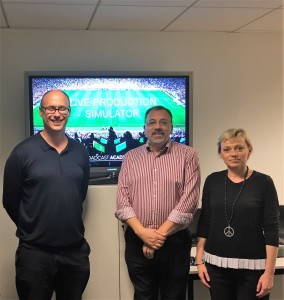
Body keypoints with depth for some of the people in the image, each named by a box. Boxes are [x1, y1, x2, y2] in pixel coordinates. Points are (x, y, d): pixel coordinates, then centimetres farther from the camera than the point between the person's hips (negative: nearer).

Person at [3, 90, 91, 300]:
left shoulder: (80, 152, 4)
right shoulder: (23, 152, -8)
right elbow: (10, 201, -1)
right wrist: (32, 229, 8)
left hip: (76, 250, 4)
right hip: (35, 252, -4)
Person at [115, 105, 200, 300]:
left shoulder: (187, 155, -1)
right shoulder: (131, 157, 7)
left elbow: (189, 200, -9)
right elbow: (122, 200, 1)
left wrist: (160, 234, -13)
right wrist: (142, 233, -13)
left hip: (175, 242, -2)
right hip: (137, 242, 2)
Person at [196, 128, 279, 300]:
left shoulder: (263, 182, -6)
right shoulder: (213, 181, 4)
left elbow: (272, 229, -7)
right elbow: (204, 223, 9)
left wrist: (269, 271, -11)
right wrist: (199, 260, 4)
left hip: (252, 266, -3)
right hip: (217, 264, 3)